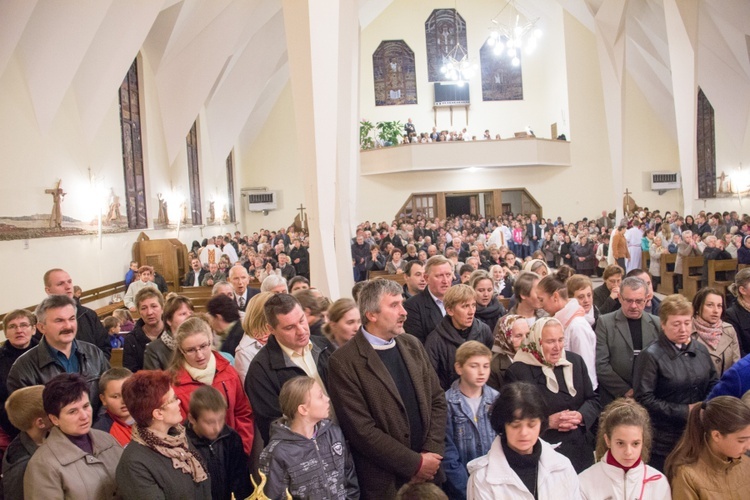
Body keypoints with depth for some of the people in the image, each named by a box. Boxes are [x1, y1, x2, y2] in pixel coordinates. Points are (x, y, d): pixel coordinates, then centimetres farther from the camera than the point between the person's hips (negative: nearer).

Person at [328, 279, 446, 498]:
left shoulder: (412, 345, 4)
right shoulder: (344, 361, -15)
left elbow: (437, 399, 6)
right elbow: (362, 430, -17)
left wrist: (431, 452, -6)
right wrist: (415, 463, -14)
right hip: (386, 481, -5)